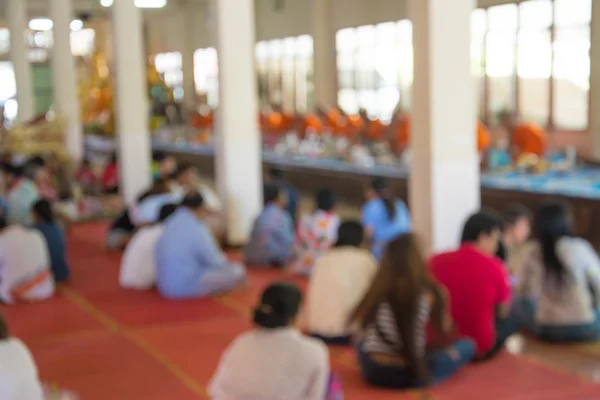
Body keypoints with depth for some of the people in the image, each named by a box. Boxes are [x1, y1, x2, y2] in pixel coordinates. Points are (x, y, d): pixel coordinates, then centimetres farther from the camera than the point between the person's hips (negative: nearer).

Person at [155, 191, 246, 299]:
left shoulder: (170, 223, 3)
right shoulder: (196, 229, -21)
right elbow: (214, 262, -10)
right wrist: (226, 262, 12)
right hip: (188, 288, -8)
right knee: (237, 272, -6)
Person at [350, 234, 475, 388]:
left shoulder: (376, 290, -3)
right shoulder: (429, 293, -11)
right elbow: (445, 331, 5)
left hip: (372, 372, 2)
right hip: (409, 376, -2)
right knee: (467, 345, 16)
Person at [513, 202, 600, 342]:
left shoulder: (531, 253, -6)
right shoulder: (579, 248, -12)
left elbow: (521, 290, 7)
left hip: (547, 331, 1)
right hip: (585, 330, -1)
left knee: (519, 302, 27)